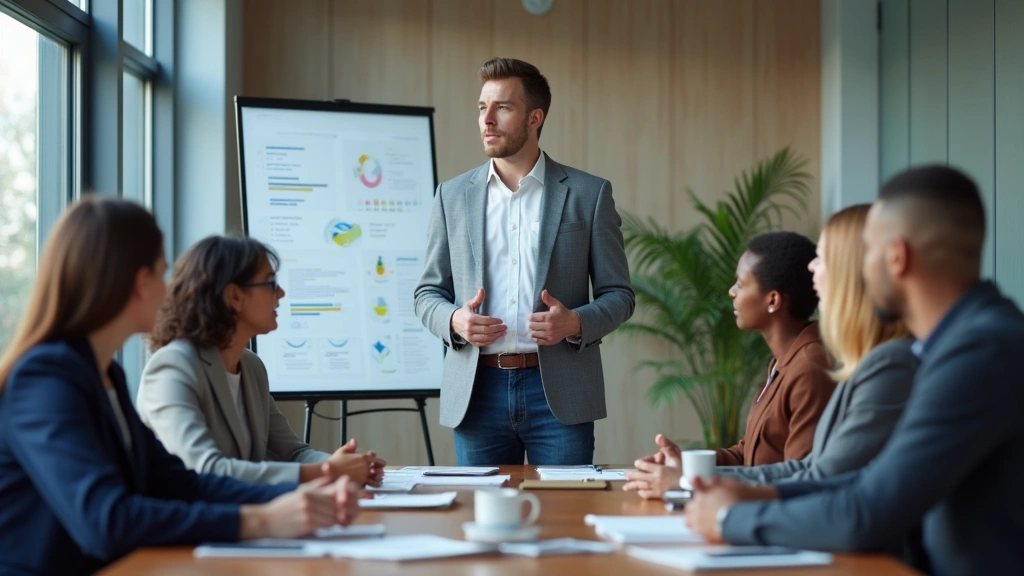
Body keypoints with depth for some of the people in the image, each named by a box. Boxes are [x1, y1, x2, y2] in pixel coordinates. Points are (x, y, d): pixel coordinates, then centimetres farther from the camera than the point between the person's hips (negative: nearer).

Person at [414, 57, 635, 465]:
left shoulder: (588, 194, 3)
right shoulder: (453, 196, 10)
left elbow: (618, 295, 5)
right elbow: (428, 293, 13)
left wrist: (576, 323, -15)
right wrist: (454, 321, -9)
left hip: (558, 393, -2)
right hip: (477, 392, 2)